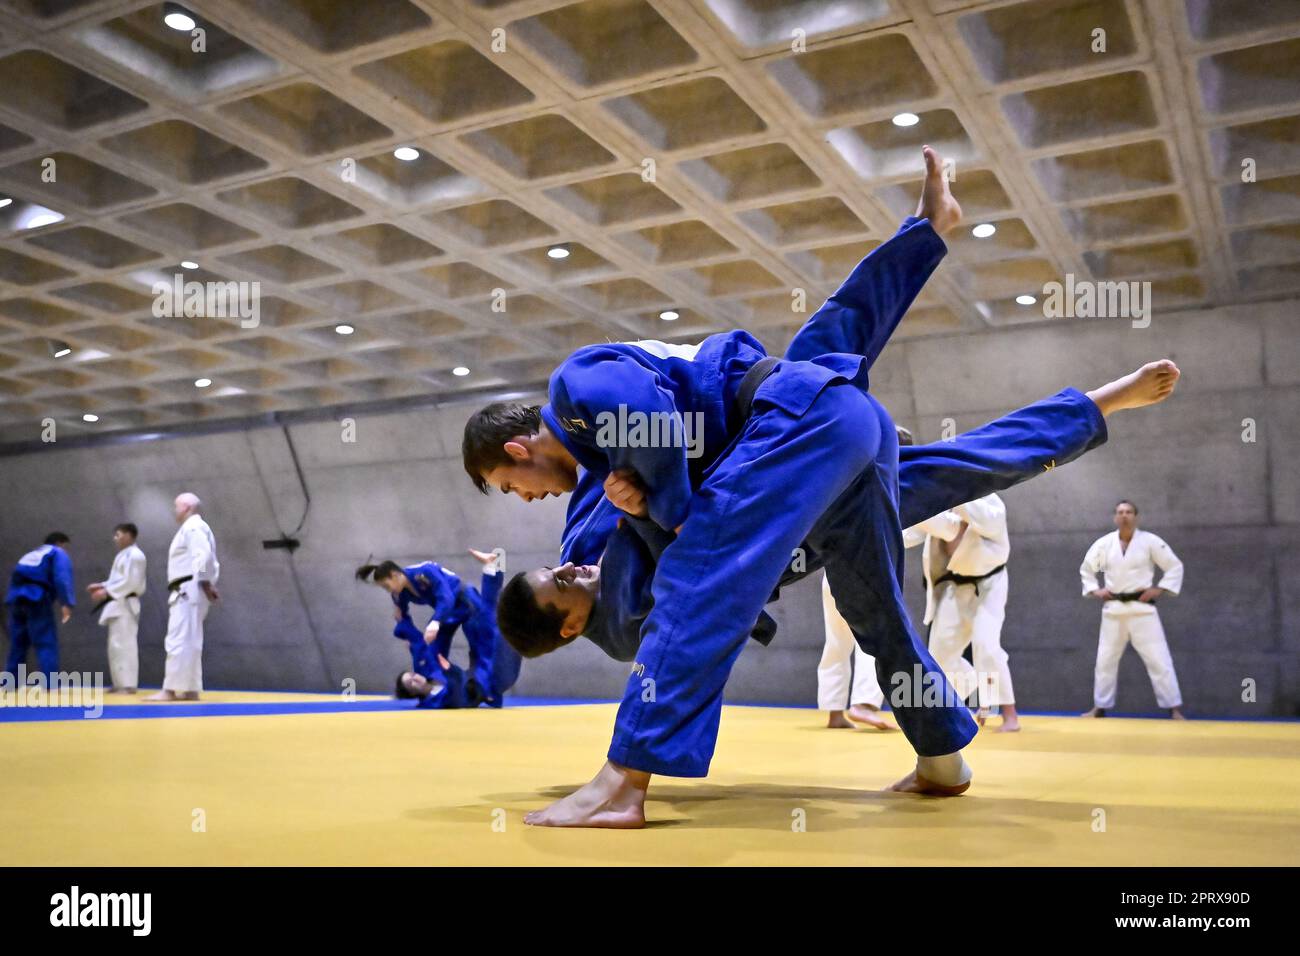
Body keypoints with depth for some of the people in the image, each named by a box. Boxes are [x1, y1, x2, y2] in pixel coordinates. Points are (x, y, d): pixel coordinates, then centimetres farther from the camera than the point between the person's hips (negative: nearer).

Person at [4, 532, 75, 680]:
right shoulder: (58, 554, 11)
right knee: (47, 644, -7)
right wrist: (66, 603, -14)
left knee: (18, 644, 16)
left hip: (15, 598, 7)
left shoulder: (30, 555, 34)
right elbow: (62, 578, -8)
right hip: (37, 599, -7)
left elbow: (16, 579, 27)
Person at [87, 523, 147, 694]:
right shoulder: (123, 555, 20)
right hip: (118, 605, 11)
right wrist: (101, 586, 10)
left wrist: (106, 592, -19)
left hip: (125, 605, -11)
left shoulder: (134, 555, -13)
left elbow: (130, 582, -21)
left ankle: (128, 684, -13)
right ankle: (120, 683, 16)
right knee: (116, 645, 12)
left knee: (124, 644, -13)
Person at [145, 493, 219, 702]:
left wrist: (206, 585, -20)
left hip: (189, 591, -11)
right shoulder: (193, 528, 23)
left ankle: (170, 690, -13)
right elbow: (207, 559, 20)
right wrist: (209, 586, 11)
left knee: (179, 640, -12)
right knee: (189, 641, 11)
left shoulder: (193, 527, -9)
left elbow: (204, 556, -21)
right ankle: (190, 690, 13)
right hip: (188, 592, 11)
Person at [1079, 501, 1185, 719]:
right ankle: (1100, 707, 21)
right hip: (1113, 609, 3)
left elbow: (1175, 566, 0)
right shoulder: (1104, 543, 2)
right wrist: (1095, 590, 5)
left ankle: (1174, 709, 1)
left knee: (1158, 659, -6)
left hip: (1141, 608, -3)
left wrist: (1159, 589, -9)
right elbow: (1086, 568, 17)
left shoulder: (1150, 541, -6)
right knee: (1105, 660, 10)